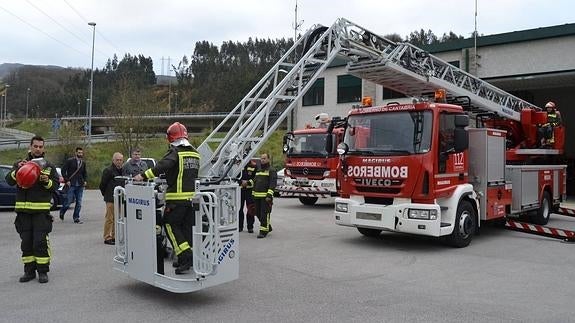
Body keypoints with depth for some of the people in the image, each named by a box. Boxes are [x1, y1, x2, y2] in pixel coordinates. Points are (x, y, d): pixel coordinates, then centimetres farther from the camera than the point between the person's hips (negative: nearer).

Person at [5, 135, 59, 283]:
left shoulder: (48, 166, 8)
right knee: (26, 242, 7)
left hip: (41, 210, -2)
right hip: (23, 209, 2)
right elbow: (9, 181, 0)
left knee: (40, 241, -4)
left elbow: (56, 185, 6)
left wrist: (47, 181, -14)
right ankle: (29, 270, 17)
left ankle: (43, 271, 5)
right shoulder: (20, 164, 10)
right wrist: (17, 170, -16)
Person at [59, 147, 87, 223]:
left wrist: (85, 180, 7)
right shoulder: (70, 161, -3)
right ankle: (62, 212, 26)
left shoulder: (83, 163, 12)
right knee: (69, 201, -2)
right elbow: (63, 170, -4)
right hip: (71, 185, -4)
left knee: (79, 203, 3)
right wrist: (66, 180, -10)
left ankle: (76, 218, 10)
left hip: (80, 185, 4)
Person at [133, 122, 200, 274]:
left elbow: (162, 166, -24)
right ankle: (186, 260, 19)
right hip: (192, 196, 7)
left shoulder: (175, 152, -10)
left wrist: (143, 176, -22)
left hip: (177, 197, -7)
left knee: (171, 225, 2)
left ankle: (186, 257, -7)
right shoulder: (195, 153, 13)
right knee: (188, 226, 14)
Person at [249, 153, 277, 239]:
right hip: (257, 196, 8)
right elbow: (254, 181, 25)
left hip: (266, 197, -8)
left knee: (264, 214, -6)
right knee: (258, 213, 11)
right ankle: (268, 227, 27)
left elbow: (273, 184, -12)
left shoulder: (271, 171, -4)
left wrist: (269, 195, -21)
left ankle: (263, 231, -1)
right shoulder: (258, 170, 20)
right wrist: (253, 194, 19)